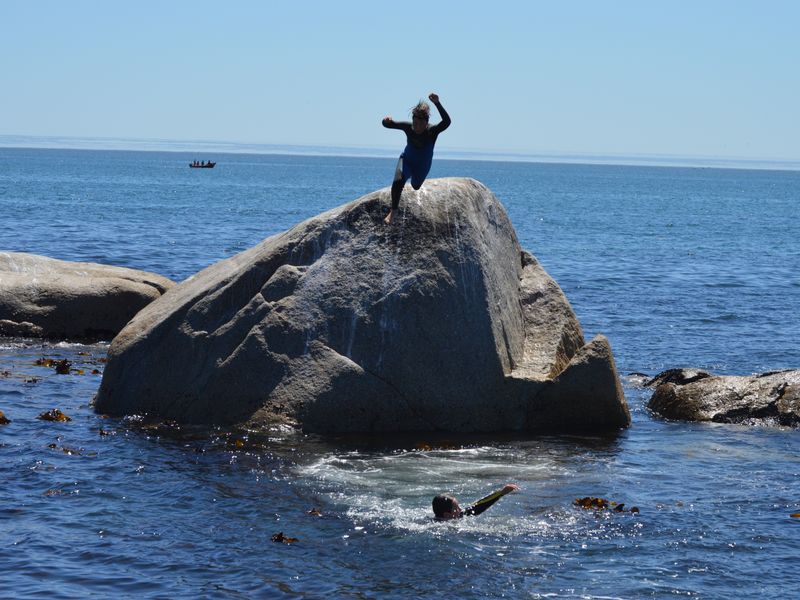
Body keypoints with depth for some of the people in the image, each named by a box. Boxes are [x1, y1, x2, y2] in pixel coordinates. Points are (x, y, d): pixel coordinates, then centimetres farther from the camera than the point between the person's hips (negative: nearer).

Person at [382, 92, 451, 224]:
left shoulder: (432, 131, -34)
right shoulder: (408, 127, -27)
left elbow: (447, 122, -53)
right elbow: (388, 124, -19)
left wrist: (437, 104, -66)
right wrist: (387, 121, -46)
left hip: (422, 166, 1)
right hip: (407, 160, -1)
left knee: (416, 186, 28)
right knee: (399, 180, -32)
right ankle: (392, 211, -23)